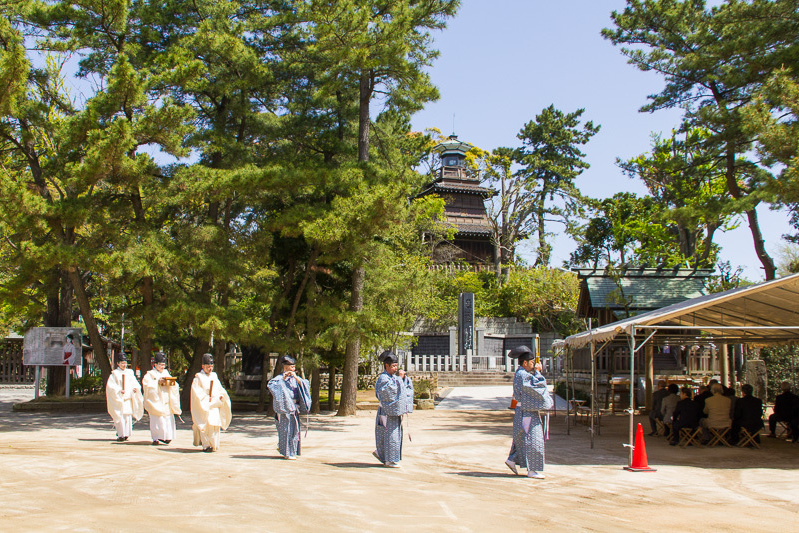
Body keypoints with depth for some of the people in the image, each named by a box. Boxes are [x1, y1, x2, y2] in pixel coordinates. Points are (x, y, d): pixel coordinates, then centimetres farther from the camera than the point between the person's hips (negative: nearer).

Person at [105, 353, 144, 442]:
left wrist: (135, 388, -8)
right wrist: (118, 390, -19)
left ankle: (126, 434, 10)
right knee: (120, 417, -7)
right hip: (118, 399, -4)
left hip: (128, 398, 4)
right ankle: (120, 435, -3)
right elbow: (110, 385, -6)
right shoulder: (114, 373, 1)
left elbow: (134, 383, 13)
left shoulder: (130, 372, 12)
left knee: (128, 417, 2)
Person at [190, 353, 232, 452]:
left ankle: (213, 445, 8)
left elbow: (220, 389, 20)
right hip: (203, 405, -5)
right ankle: (206, 445, -10)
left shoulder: (214, 376, 17)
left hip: (214, 405, 5)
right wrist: (206, 398, -17)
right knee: (206, 424, -12)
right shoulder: (198, 378, 0)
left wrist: (221, 395, -1)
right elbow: (196, 391, -9)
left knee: (215, 424, 0)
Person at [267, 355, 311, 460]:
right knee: (286, 428, -5)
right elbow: (270, 384, -19)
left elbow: (305, 384, -1)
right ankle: (287, 452, 1)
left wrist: (296, 377, -13)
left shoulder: (295, 378, 13)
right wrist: (282, 379, -25)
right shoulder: (279, 378, -2)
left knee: (294, 428, 8)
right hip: (284, 407, -6)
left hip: (294, 407, 6)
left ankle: (292, 451, 21)